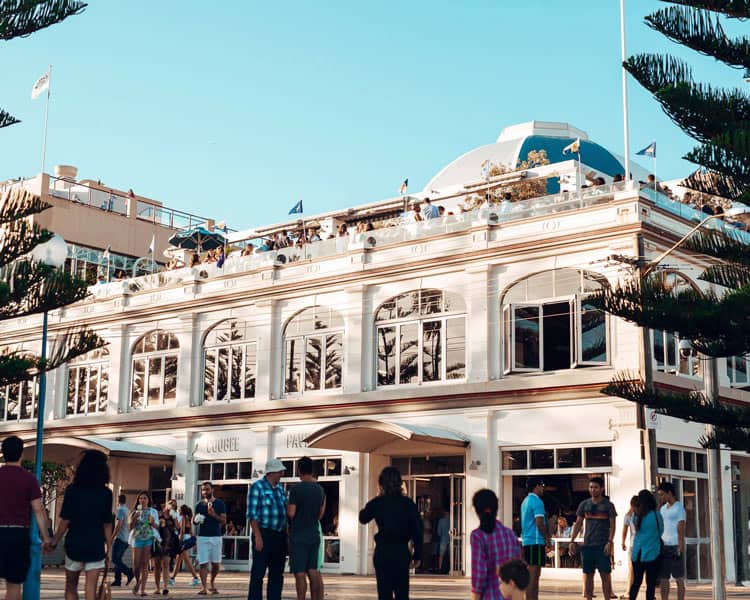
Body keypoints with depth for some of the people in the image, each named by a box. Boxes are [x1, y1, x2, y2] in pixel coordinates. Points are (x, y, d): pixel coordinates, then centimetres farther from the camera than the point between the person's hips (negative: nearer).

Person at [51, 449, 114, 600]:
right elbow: (107, 524, -1)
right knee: (91, 588, -1)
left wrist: (54, 541, 4)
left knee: (71, 587, 15)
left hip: (75, 543, 0)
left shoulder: (72, 490, -5)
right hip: (96, 546, 0)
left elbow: (65, 521, -7)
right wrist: (109, 548, 7)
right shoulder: (105, 493, -2)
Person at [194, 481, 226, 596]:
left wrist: (213, 514, -17)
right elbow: (194, 520, 16)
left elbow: (224, 521, -2)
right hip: (202, 537, 1)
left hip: (216, 537, -1)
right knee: (203, 563, -6)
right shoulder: (199, 505, 10)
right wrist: (196, 520, -8)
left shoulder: (219, 503, 2)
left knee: (216, 564, 4)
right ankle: (204, 587, -4)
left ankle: (212, 583, 27)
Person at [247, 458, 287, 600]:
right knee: (258, 574, -4)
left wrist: (286, 535, 13)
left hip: (280, 536, 7)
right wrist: (258, 537, -18)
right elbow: (252, 514, -11)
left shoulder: (280, 489, 14)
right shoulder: (257, 487, -6)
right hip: (264, 535, -7)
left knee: (277, 574, 9)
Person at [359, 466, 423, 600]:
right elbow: (417, 530, -3)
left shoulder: (377, 502, -2)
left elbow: (363, 518, 17)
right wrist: (417, 555, 5)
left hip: (382, 551, 0)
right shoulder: (408, 503, -3)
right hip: (402, 551, 0)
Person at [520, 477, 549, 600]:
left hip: (527, 541, 9)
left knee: (532, 574, 13)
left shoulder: (526, 501, 17)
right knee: (533, 575, -8)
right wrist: (547, 538, -8)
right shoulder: (537, 501, -12)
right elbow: (539, 523, -19)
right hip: (536, 541, -9)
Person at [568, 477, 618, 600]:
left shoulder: (608, 505, 1)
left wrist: (610, 542, -13)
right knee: (588, 574, 5)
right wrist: (572, 541, 3)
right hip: (587, 544, 3)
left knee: (605, 574, -3)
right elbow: (578, 524, 11)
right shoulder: (584, 504, 9)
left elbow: (612, 525, -2)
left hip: (603, 545, -3)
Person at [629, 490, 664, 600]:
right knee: (651, 583, 3)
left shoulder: (636, 515, -2)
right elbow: (661, 532, 5)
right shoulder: (656, 515, -9)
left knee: (636, 581, 12)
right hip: (653, 553, -3)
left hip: (637, 553, 3)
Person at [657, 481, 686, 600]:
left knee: (679, 579, -1)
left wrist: (680, 548, -16)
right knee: (663, 578, 5)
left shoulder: (679, 508, -4)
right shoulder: (663, 508, 17)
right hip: (663, 546, 7)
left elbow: (681, 530, -10)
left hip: (674, 547, -7)